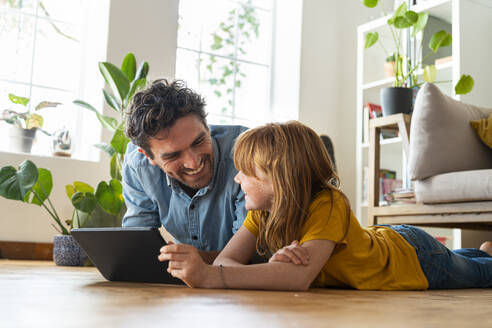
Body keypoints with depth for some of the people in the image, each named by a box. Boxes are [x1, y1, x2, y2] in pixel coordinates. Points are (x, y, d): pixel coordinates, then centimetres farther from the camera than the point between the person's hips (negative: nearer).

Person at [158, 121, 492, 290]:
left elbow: (300, 277, -58)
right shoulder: (263, 210, -22)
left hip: (413, 256, -6)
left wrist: (210, 276, -66)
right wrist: (270, 269, -51)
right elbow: (227, 260, -31)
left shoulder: (328, 206, -44)